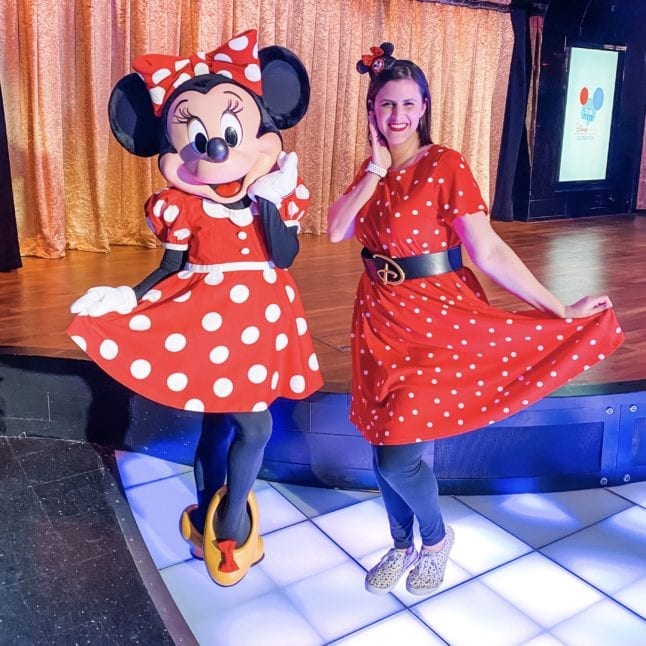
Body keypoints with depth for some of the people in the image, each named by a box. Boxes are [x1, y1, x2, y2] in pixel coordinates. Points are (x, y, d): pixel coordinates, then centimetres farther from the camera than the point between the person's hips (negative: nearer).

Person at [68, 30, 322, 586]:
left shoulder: (276, 190, -2)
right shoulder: (182, 203, -7)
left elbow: (285, 257, -12)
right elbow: (173, 267, -2)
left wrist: (265, 201, -19)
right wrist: (129, 297, -15)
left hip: (260, 319, 3)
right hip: (204, 318, -3)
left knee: (220, 420, 11)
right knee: (254, 423, -5)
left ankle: (207, 524, 30)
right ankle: (229, 524, 20)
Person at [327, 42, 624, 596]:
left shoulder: (447, 166, -12)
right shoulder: (371, 171, 8)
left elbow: (489, 252, -15)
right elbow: (336, 230, -8)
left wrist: (559, 309, -18)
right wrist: (376, 170, -9)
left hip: (435, 319, -6)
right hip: (379, 317, 6)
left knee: (398, 456, -6)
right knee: (384, 446, 13)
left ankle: (437, 538, 27)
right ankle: (402, 545, 39)